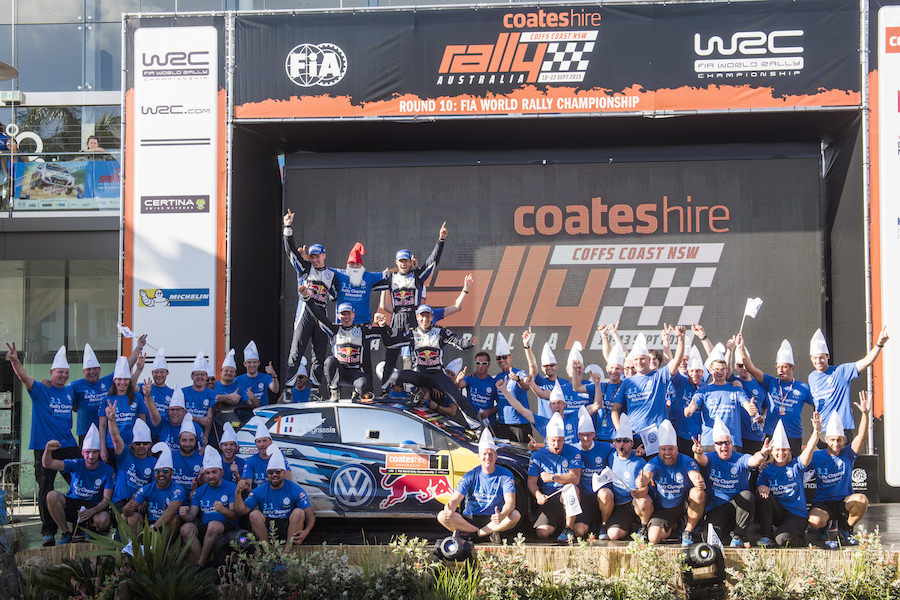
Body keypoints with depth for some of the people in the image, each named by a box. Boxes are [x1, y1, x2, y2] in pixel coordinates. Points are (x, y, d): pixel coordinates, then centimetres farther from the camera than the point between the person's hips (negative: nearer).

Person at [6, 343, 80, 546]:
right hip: (44, 448, -4)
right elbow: (24, 377, -18)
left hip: (69, 446, 4)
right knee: (45, 491, -4)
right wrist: (15, 361, -36)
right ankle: (48, 531, 0)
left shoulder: (70, 391, 13)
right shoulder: (40, 390, -1)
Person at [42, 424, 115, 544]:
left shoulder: (107, 471, -8)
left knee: (103, 520, -36)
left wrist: (92, 511, -30)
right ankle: (66, 533, -12)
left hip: (94, 506, -2)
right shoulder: (76, 465, -7)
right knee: (52, 495, -26)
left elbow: (106, 499, -10)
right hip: (72, 503, 2)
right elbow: (47, 464, -17)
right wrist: (48, 450, -41)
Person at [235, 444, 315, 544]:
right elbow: (241, 512, -3)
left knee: (299, 512, -25)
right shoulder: (259, 491, 3)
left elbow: (310, 514, -6)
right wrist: (238, 492, -20)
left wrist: (305, 532, -27)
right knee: (254, 514, -23)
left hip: (288, 530, -1)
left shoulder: (295, 490, -3)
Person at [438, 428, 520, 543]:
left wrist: (502, 515, -40)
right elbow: (455, 499, -9)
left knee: (515, 515, -31)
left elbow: (510, 502, -16)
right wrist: (449, 510, -36)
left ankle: (468, 533, -24)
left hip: (492, 520, -1)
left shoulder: (505, 475, -3)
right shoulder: (470, 476, 0)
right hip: (470, 520, 1)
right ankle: (489, 534, -22)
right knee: (442, 516, -25)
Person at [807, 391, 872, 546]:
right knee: (814, 521, -34)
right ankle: (824, 525, 9)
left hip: (844, 501, 1)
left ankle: (845, 529, -2)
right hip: (822, 503, -1)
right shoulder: (816, 456, 0)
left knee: (861, 500, -32)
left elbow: (861, 436, -16)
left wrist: (865, 413, -30)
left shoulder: (848, 454, -1)